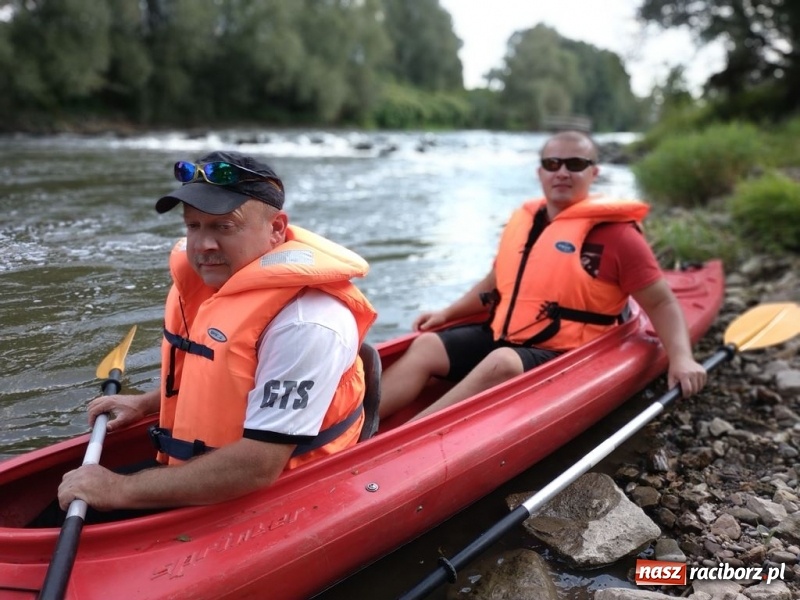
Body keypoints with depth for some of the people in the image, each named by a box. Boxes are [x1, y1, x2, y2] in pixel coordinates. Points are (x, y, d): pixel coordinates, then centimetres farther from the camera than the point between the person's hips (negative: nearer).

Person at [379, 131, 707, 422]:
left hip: (562, 355, -6)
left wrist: (681, 358, -20)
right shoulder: (522, 219, 11)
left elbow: (661, 302, -5)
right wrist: (447, 313, 16)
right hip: (500, 337, 7)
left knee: (502, 363, -36)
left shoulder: (615, 232, -7)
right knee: (426, 346, -12)